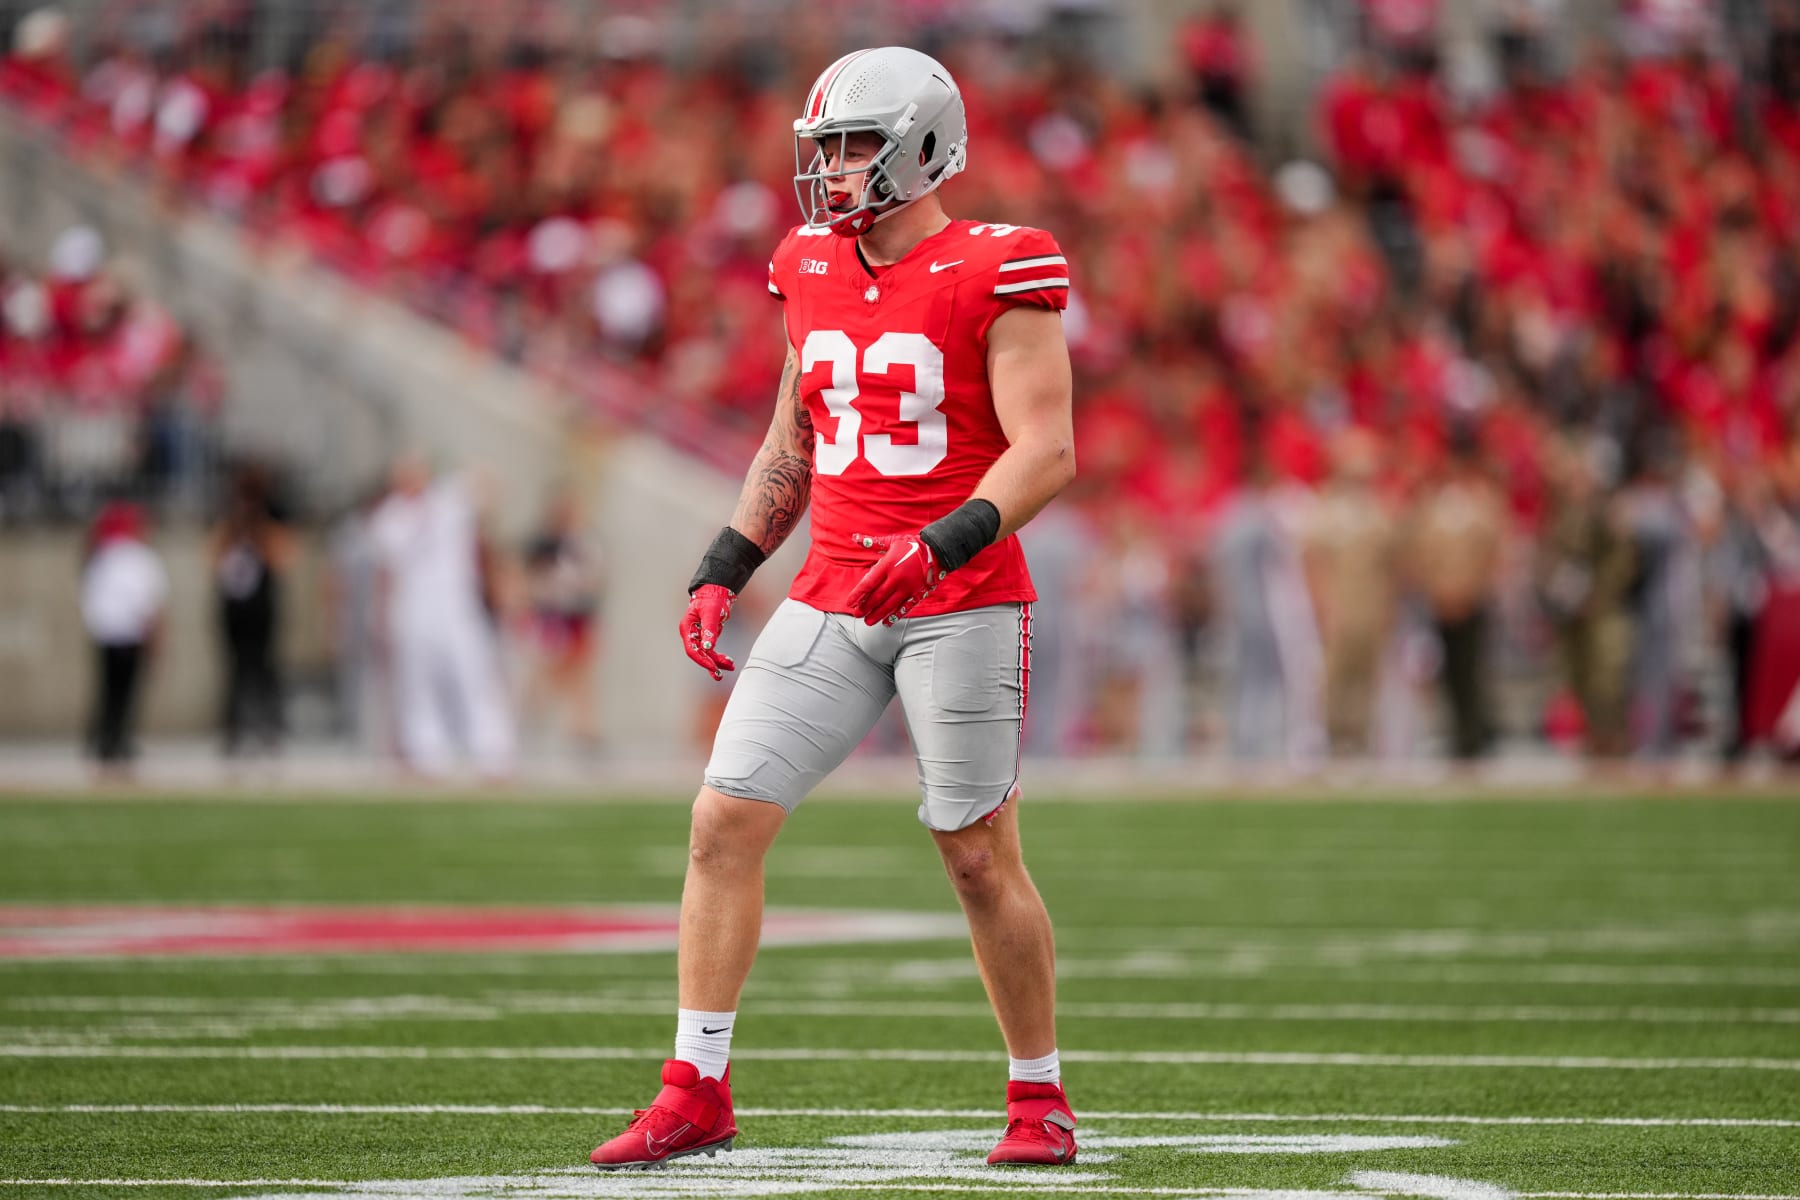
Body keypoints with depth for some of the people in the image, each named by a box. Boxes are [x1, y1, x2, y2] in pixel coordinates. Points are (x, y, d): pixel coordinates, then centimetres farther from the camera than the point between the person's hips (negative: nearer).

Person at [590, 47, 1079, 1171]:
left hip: (961, 605, -6)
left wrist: (945, 544, -28)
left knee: (981, 856, 0)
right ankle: (696, 1093, 1)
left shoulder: (998, 276, -9)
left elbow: (1047, 451, -15)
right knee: (725, 820, -4)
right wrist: (723, 571, 13)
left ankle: (1041, 1099, 17)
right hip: (832, 602, 6)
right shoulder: (815, 275, 10)